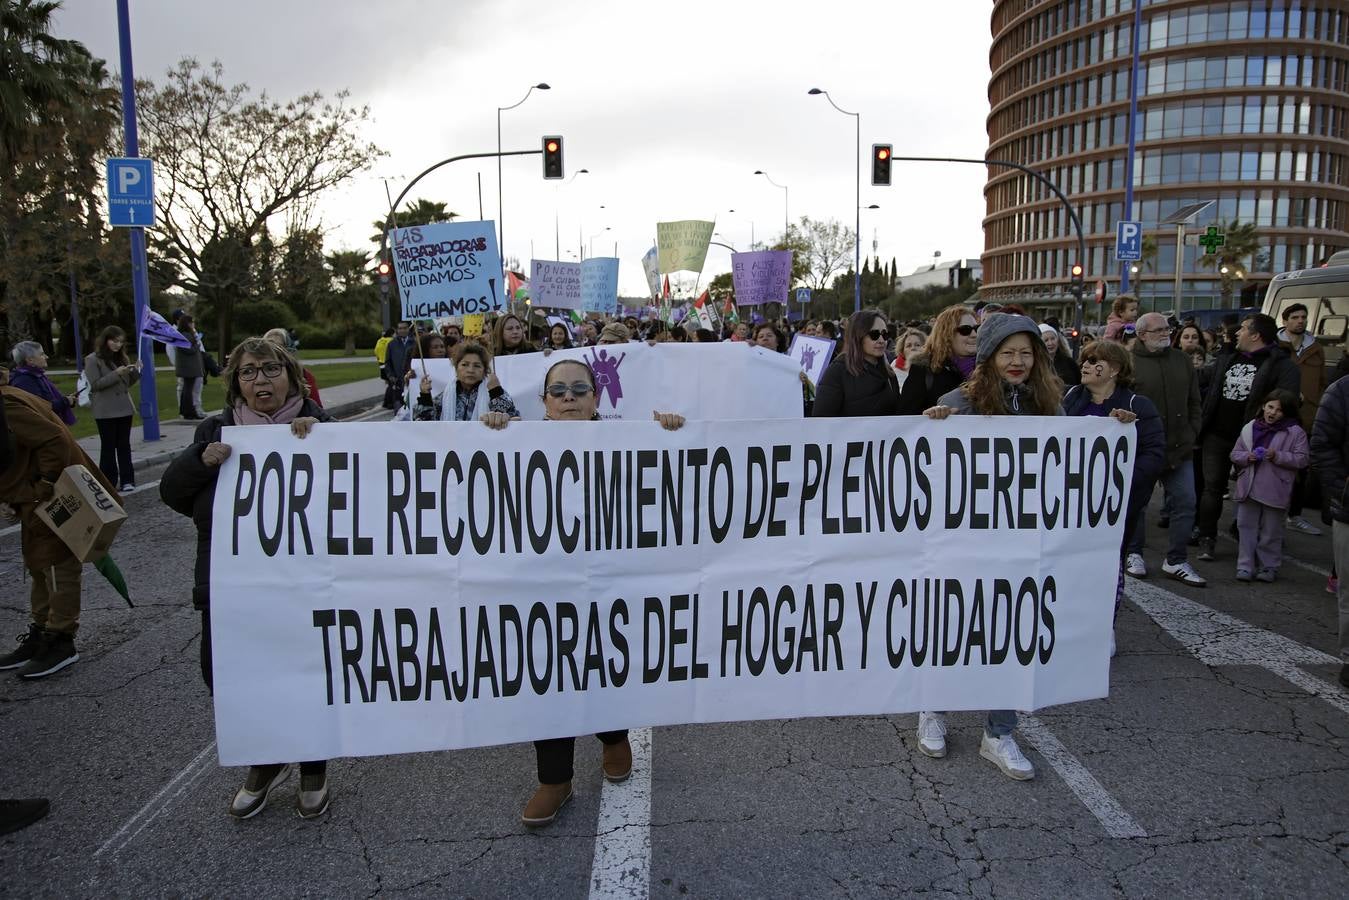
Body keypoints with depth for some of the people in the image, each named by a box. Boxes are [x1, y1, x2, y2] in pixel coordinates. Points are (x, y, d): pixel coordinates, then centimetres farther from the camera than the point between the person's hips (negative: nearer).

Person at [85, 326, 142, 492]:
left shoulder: (122, 358, 10)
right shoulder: (93, 360, -5)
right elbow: (95, 384, -12)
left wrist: (136, 371, -5)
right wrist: (116, 374, -21)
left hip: (124, 408, 5)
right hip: (105, 411, -5)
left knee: (124, 445, 7)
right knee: (108, 447, 2)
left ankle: (127, 480, 11)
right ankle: (109, 482, 8)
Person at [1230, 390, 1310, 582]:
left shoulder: (1295, 432, -2)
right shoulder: (1249, 428, 7)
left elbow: (1301, 459, -6)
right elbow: (1235, 454, 11)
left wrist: (1277, 456, -17)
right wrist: (1247, 457, -10)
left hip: (1275, 491, -3)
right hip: (1248, 488, 3)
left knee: (1271, 531, 7)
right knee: (1246, 527, 5)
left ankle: (1269, 567, 20)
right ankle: (1245, 566, 13)